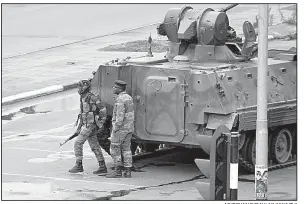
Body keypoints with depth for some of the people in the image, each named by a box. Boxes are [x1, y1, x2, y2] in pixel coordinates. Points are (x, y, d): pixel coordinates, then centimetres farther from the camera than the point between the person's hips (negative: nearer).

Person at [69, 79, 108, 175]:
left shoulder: (92, 98, -15)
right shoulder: (83, 98, 14)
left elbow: (103, 110, -15)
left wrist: (101, 124, -15)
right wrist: (80, 126, 23)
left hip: (90, 125, -9)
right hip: (86, 125, 9)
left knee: (78, 144, -7)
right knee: (94, 146, 9)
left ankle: (78, 166, -2)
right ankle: (102, 167, 10)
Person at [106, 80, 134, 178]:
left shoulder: (120, 100, -18)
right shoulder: (129, 97, 12)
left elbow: (120, 117, -23)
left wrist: (115, 129, -19)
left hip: (120, 128, -9)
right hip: (129, 128, 9)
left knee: (115, 148, -1)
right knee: (126, 149, 12)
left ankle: (118, 171, -2)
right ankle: (127, 171, 11)